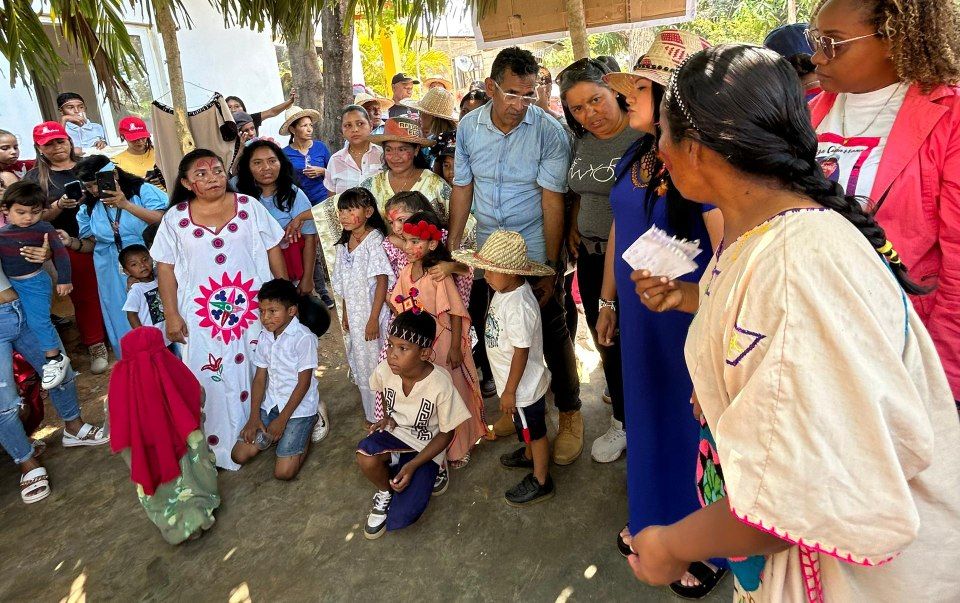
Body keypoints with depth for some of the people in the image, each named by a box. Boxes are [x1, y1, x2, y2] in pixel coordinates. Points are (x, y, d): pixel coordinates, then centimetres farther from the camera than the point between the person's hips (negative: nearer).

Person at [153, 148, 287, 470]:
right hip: (204, 314, 0)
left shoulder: (249, 206, 0)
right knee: (212, 379, 4)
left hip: (254, 307, 0)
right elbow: (165, 267, 3)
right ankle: (219, 446, 18)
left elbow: (273, 250, 4)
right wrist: (172, 315, -2)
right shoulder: (175, 218, 1)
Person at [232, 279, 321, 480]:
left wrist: (282, 419, -14)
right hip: (271, 404, 6)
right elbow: (260, 377, 6)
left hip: (299, 407, -6)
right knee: (240, 455, -2)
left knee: (283, 472, -11)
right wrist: (254, 416, -2)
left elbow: (304, 383, -17)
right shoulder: (265, 336, 2)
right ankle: (275, 433, 21)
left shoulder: (304, 338, -19)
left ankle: (306, 431, 13)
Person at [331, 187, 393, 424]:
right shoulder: (344, 243, 9)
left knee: (377, 363, 1)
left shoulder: (374, 240, -14)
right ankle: (372, 414, 31)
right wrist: (345, 313, 15)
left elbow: (382, 281, -18)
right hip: (355, 314, 8)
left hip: (373, 314, -8)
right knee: (361, 364, 16)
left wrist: (373, 318, -19)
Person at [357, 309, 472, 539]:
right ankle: (385, 492, 0)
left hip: (425, 447, -3)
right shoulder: (384, 370, -16)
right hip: (395, 434, 3)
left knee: (401, 518, -18)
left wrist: (413, 465, -21)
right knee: (365, 457, -33)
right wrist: (388, 417, -6)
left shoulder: (440, 385, -27)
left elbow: (446, 434, -14)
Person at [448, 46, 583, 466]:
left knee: (552, 333, 5)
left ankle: (569, 414, 24)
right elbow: (462, 188, 6)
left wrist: (550, 266, -16)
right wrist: (452, 246, 6)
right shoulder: (468, 127, -1)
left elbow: (552, 201, -15)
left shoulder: (549, 132, -14)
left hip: (536, 251, -4)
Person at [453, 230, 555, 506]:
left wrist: (510, 391, -20)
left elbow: (521, 352, -28)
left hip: (523, 386, -9)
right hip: (522, 383, 9)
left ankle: (541, 481, 31)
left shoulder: (519, 306, -34)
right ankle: (530, 456, 55)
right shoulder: (505, 289, -5)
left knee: (534, 431, 12)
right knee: (525, 426, 30)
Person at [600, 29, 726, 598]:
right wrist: (608, 300, 17)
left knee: (693, 428, 10)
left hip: (690, 325, -7)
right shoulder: (636, 156, 4)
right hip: (640, 319, 7)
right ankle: (654, 519, 46)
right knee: (646, 416, 21)